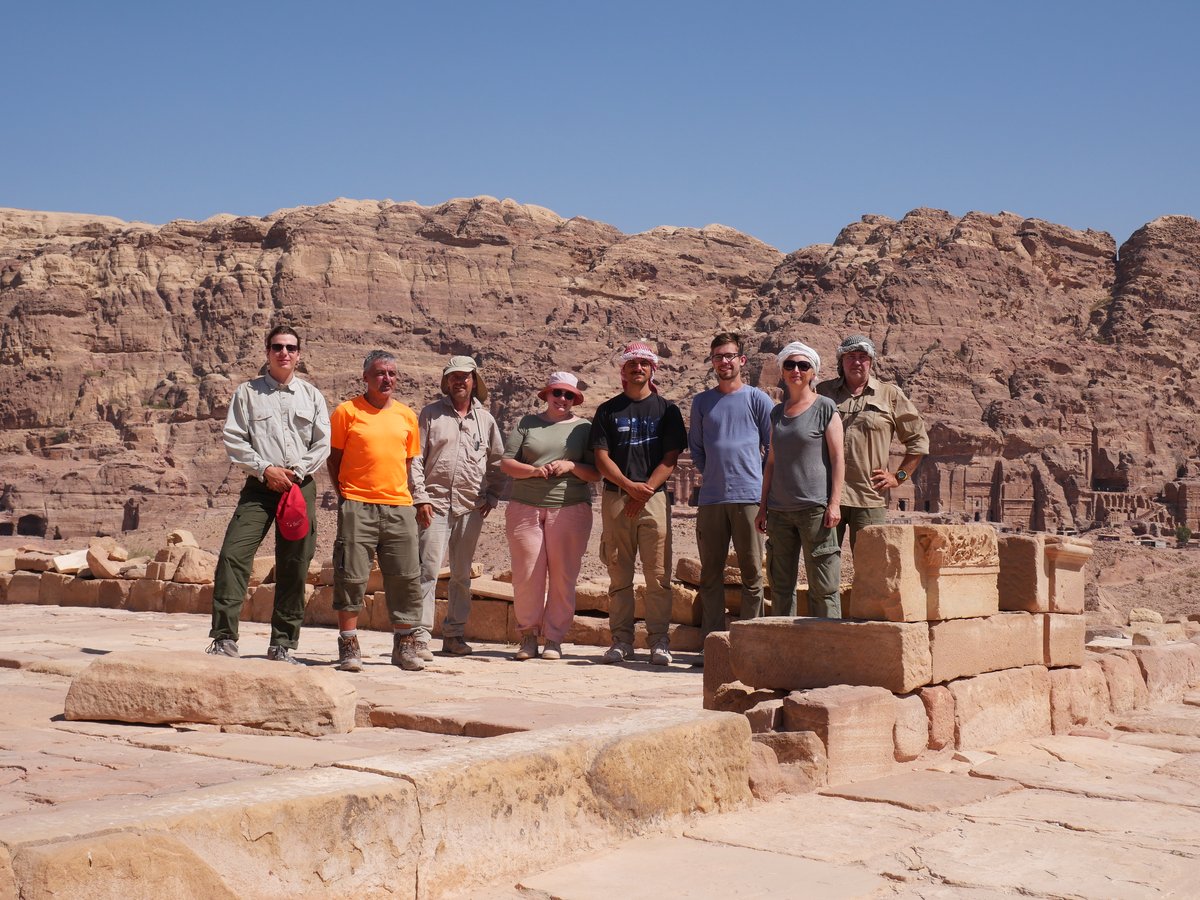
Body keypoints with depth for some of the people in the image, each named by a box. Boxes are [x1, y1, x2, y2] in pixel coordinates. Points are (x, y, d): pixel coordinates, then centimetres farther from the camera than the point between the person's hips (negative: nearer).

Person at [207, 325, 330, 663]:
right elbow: (233, 438, 2)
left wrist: (296, 471, -6)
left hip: (301, 486, 2)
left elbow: (323, 443, 8)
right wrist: (265, 469, -9)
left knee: (294, 567, 2)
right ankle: (224, 638, -13)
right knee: (233, 555, -16)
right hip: (260, 486, -2)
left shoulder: (311, 395, 14)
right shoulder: (248, 392, 9)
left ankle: (282, 644, 10)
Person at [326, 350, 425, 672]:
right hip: (357, 506, -3)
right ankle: (349, 646, 6)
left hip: (399, 507, 4)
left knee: (406, 578, 4)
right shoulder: (347, 412, 2)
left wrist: (403, 494, 8)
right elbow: (334, 458, 4)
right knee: (351, 576, -3)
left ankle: (405, 646, 14)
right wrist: (344, 496, -3)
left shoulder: (406, 415, 13)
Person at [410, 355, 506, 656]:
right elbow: (415, 459, 1)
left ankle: (454, 634, 17)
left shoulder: (485, 419, 12)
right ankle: (420, 637, -7)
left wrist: (492, 497, 9)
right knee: (428, 570, -8)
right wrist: (420, 497, -7)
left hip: (471, 507, 3)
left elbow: (497, 462, 19)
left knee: (462, 574, 9)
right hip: (435, 504, -3)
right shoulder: (431, 414, 5)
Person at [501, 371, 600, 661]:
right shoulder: (526, 423, 12)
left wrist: (571, 466, -11)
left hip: (570, 508, 0)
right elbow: (506, 462, 6)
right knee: (527, 574, -3)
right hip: (525, 507, 0)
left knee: (563, 576, -1)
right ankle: (528, 635, 11)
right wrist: (534, 470, -11)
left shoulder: (583, 428, 11)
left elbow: (596, 473, 7)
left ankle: (554, 638, 8)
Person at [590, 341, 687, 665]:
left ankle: (659, 641, -1)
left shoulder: (667, 410, 11)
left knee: (658, 575, -5)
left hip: (655, 498, -1)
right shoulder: (608, 410, 12)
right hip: (615, 498, 1)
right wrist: (630, 487, -10)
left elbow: (670, 458, 3)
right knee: (619, 575, 2)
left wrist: (645, 490, -9)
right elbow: (601, 458, 4)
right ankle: (621, 640, 7)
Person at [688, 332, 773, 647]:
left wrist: (762, 483, 3)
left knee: (752, 572, -1)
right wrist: (712, 475, 10)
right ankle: (711, 640, 11)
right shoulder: (702, 402, 13)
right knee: (710, 573, 5)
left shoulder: (758, 399, 5)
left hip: (749, 495, -3)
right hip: (711, 499, 3)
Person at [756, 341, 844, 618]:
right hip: (780, 510, 6)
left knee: (823, 585, -5)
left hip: (815, 509, -6)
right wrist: (763, 507, 14)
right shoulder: (777, 413, 15)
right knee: (781, 585, 8)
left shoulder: (825, 408, 0)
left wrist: (834, 503, -12)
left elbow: (837, 458, -4)